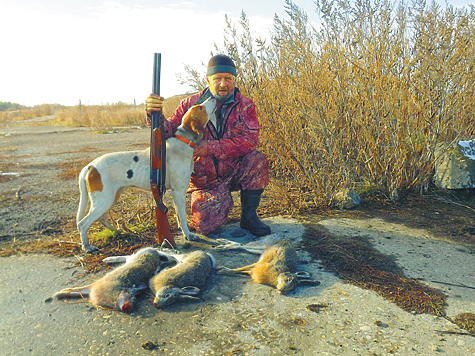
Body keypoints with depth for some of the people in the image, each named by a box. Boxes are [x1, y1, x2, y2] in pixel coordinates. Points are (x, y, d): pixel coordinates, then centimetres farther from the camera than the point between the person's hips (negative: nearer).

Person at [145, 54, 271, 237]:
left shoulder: (245, 105, -4)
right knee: (205, 225, -16)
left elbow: (250, 139, -17)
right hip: (205, 179, 0)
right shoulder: (191, 103, -3)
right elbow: (170, 131, -7)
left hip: (236, 171, 0)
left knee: (257, 159, -30)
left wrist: (212, 147, -27)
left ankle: (248, 216, -9)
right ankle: (223, 200, 21)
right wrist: (155, 115, -30)